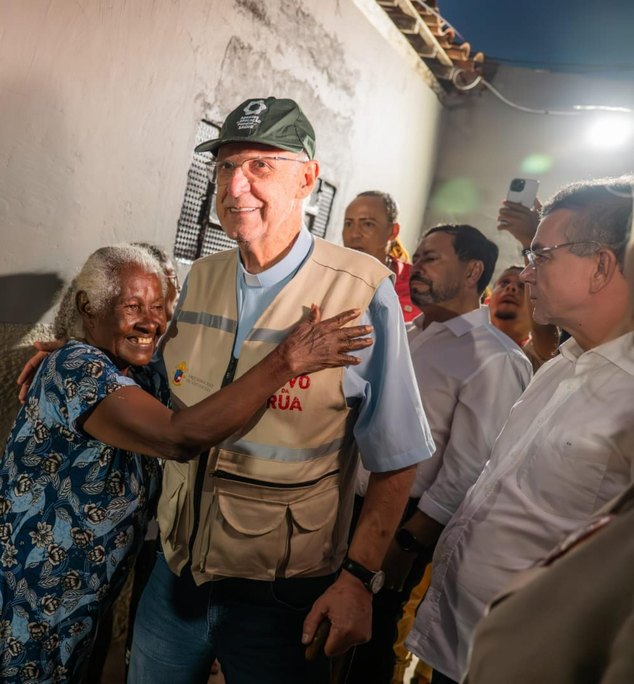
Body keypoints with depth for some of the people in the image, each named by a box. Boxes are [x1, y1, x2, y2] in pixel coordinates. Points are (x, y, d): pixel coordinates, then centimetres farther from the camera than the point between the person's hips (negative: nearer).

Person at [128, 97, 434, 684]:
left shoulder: (362, 291, -17)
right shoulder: (201, 278, 0)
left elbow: (396, 459, -13)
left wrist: (358, 577, -14)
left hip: (280, 597, -5)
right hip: (175, 573, 6)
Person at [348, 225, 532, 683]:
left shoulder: (492, 359, -18)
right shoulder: (407, 335, 8)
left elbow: (466, 473, -20)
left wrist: (407, 544, -15)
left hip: (399, 520, -7)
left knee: (370, 633, 13)